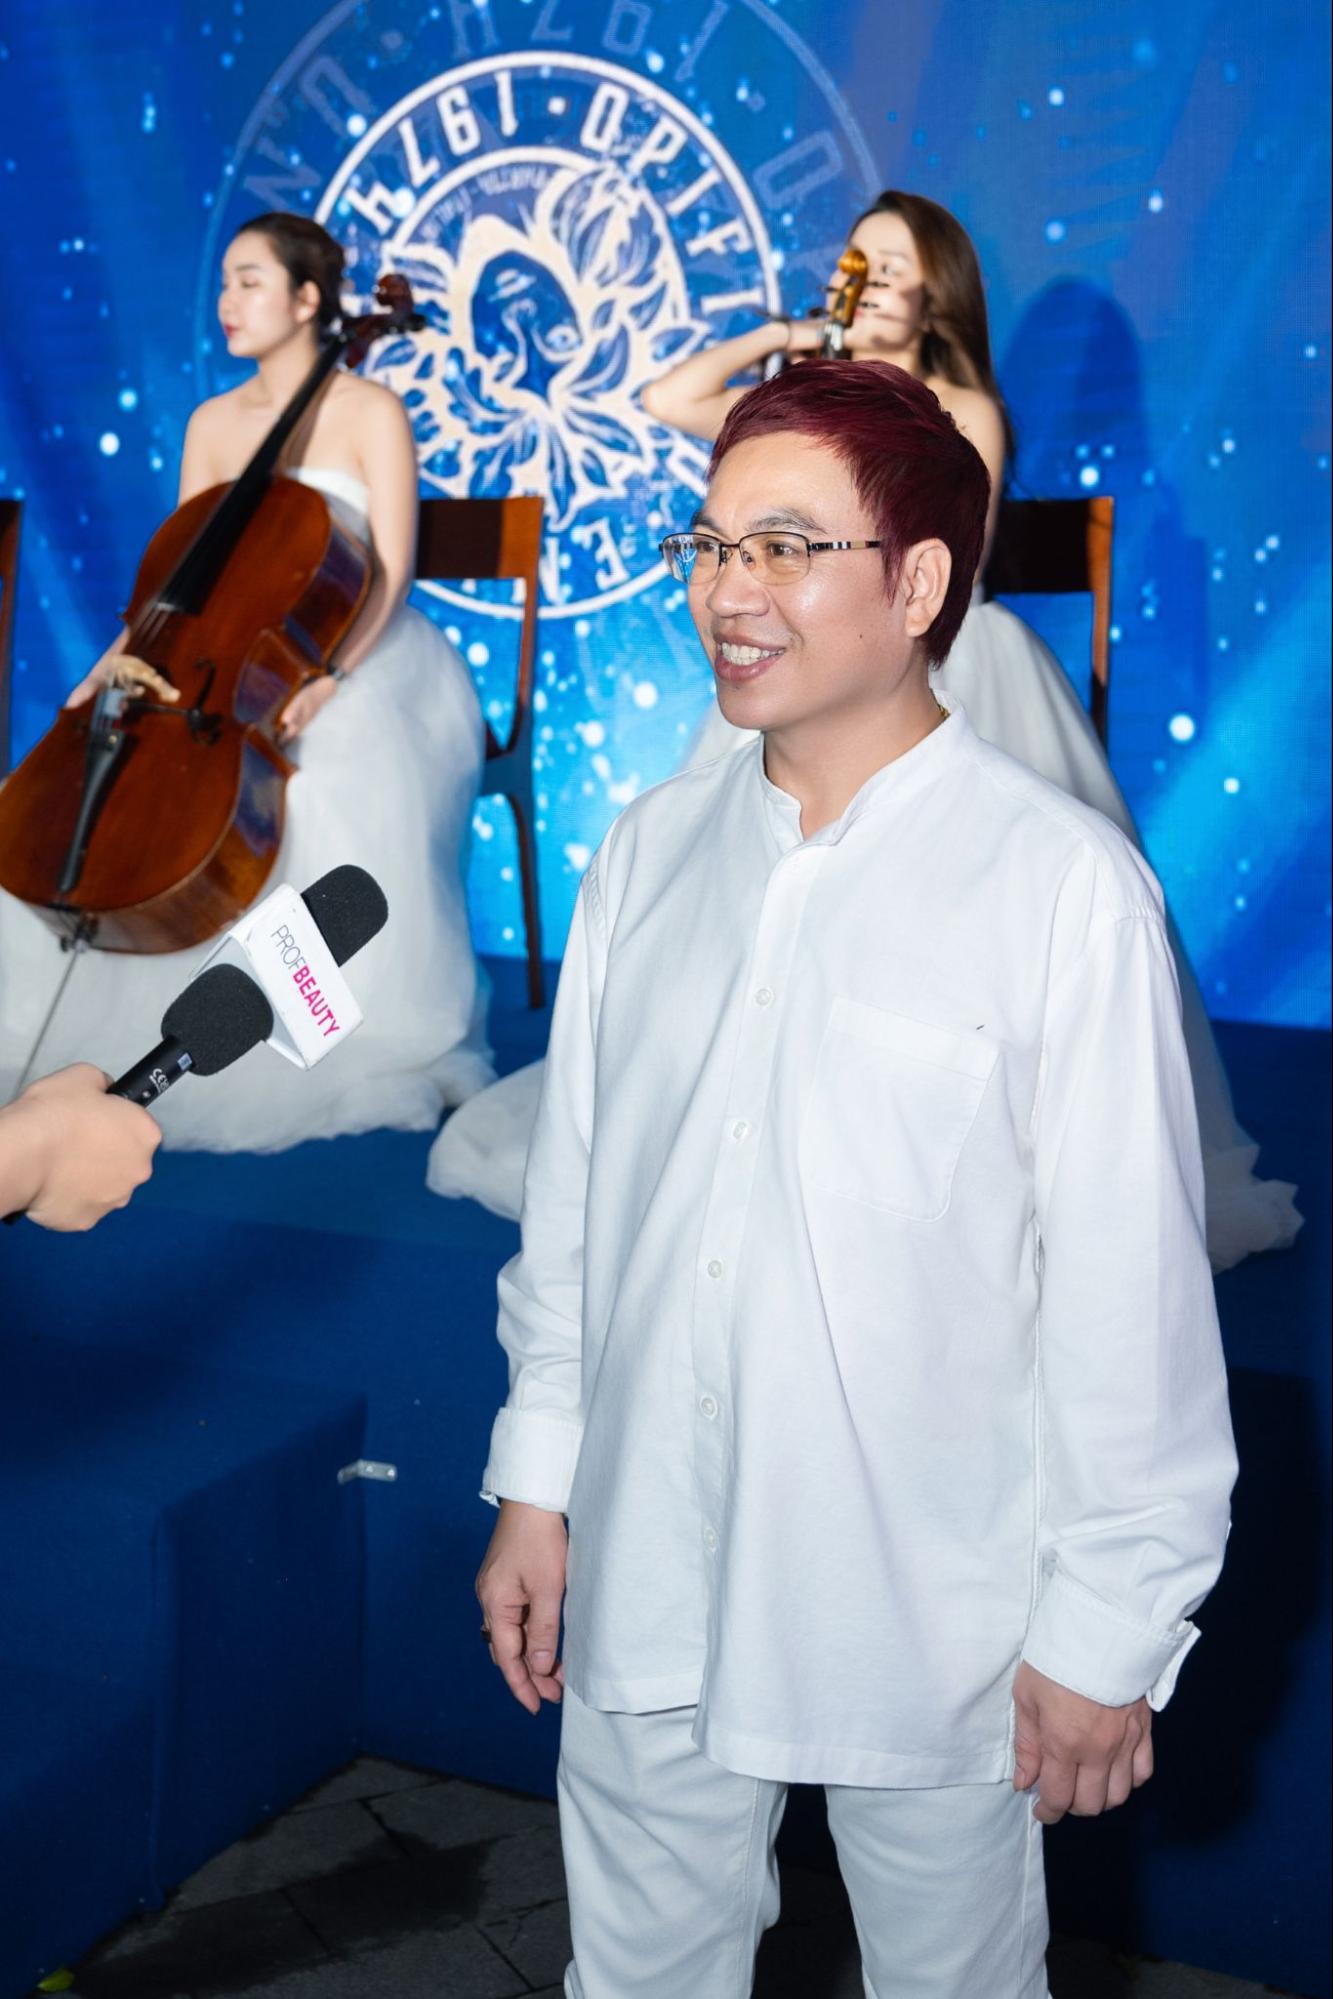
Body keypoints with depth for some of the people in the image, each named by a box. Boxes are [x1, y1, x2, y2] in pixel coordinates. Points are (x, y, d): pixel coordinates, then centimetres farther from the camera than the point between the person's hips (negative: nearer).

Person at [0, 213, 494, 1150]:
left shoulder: (370, 412, -2)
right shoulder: (212, 424, 13)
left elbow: (388, 575, -10)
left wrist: (325, 679, -25)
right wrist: (128, 652, -10)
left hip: (358, 660, -5)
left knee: (348, 792, -37)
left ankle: (386, 1053, -21)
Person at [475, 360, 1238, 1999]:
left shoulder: (1065, 889, -17)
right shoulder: (647, 852, 1)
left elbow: (1133, 1292, -14)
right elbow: (570, 1195, 7)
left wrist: (1110, 1631, -10)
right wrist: (537, 1479, 9)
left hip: (931, 1619, -4)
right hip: (643, 1593, 5)